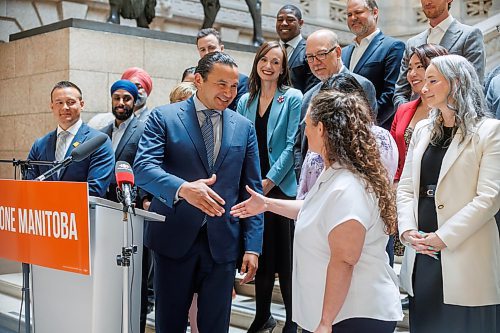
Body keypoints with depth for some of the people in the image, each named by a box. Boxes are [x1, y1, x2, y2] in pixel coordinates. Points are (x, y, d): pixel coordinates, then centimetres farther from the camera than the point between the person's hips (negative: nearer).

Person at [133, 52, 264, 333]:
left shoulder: (244, 127, 8)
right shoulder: (164, 117, -1)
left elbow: (252, 190, 8)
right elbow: (143, 167, -14)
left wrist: (253, 246, 1)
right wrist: (183, 188, -33)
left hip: (223, 242, 2)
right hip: (174, 238, -2)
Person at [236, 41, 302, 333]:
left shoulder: (293, 98, -2)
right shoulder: (246, 101, 12)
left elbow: (292, 145, -9)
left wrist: (270, 180, -14)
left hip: (282, 186, -4)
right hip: (253, 189, 4)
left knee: (286, 258, -1)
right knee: (262, 255, 12)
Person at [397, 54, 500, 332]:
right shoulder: (423, 130, 14)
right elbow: (406, 187, 11)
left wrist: (443, 237, -17)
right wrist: (408, 230, -5)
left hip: (465, 256, -5)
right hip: (421, 252, 6)